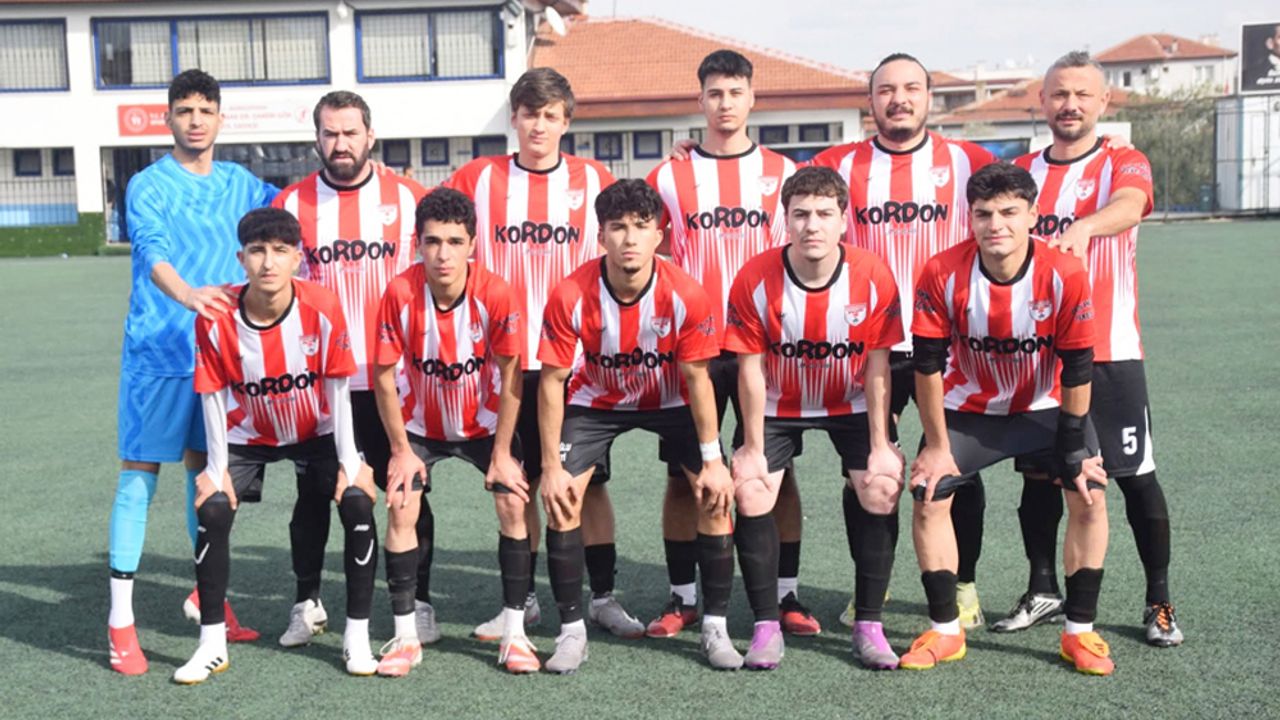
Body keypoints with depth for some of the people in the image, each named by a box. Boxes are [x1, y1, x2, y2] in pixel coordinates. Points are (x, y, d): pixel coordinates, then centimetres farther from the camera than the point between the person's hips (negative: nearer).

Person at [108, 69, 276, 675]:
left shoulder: (239, 184, 12)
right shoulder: (148, 185, -4)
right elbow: (151, 248, -21)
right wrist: (186, 293, -40)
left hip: (220, 348, 5)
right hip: (157, 352, -4)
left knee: (206, 467, 14)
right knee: (140, 471, -3)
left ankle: (208, 596, 28)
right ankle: (121, 621, 2)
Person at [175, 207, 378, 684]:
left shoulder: (322, 308, -23)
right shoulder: (217, 319, -22)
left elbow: (337, 386, -15)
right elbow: (213, 395, -12)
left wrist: (349, 461, -13)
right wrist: (217, 468, -12)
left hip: (316, 433, 0)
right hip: (248, 437, 1)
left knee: (358, 501, -19)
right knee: (213, 509, -19)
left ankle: (357, 636, -4)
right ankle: (212, 644, -1)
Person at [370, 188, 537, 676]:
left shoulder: (497, 295, -25)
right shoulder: (400, 293, -24)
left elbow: (510, 375, -15)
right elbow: (385, 376, -14)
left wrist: (502, 453, -13)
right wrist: (401, 449, -11)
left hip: (484, 423, 0)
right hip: (420, 426, 0)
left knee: (513, 505, -10)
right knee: (400, 508, -11)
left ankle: (514, 632, 3)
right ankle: (406, 636, 3)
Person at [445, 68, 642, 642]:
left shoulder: (595, 181, 4)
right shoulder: (477, 179, 4)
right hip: (504, 358, 1)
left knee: (588, 480, 3)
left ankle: (603, 596, 14)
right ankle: (521, 599, 20)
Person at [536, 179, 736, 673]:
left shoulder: (685, 295, -26)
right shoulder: (570, 297, -27)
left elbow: (697, 378, -15)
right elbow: (552, 382, -17)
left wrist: (713, 460, -16)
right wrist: (551, 466, -17)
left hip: (670, 401, 0)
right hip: (596, 402, 0)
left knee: (716, 493, -13)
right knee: (560, 496, -15)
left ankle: (715, 628, 2)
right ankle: (572, 631, 1)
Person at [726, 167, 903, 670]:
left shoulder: (873, 277, -21)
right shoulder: (756, 279, -22)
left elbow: (877, 366, -13)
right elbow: (751, 368, -15)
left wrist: (880, 446, -12)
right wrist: (752, 447, -13)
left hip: (852, 405, 0)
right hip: (778, 406, 0)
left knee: (881, 491, -13)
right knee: (750, 494, -13)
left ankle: (869, 628, 1)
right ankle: (767, 626, 0)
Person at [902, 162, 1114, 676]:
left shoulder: (1065, 275, -24)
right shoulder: (943, 275, -23)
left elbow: (1077, 370, -15)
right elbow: (928, 365, -15)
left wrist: (1074, 450, -11)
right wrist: (937, 446, -11)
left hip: (1044, 408, 0)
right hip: (967, 410, 0)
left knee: (1089, 496, -13)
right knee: (928, 495, -11)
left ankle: (1079, 633, 4)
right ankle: (945, 632, 5)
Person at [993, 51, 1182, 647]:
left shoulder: (1124, 165, -2)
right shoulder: (1020, 172, 10)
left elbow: (1128, 207, -25)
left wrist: (1084, 227, -47)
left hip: (1110, 351, -3)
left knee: (1135, 476, 0)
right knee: (1039, 474, 9)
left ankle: (1159, 601, 14)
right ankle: (1043, 591, 24)